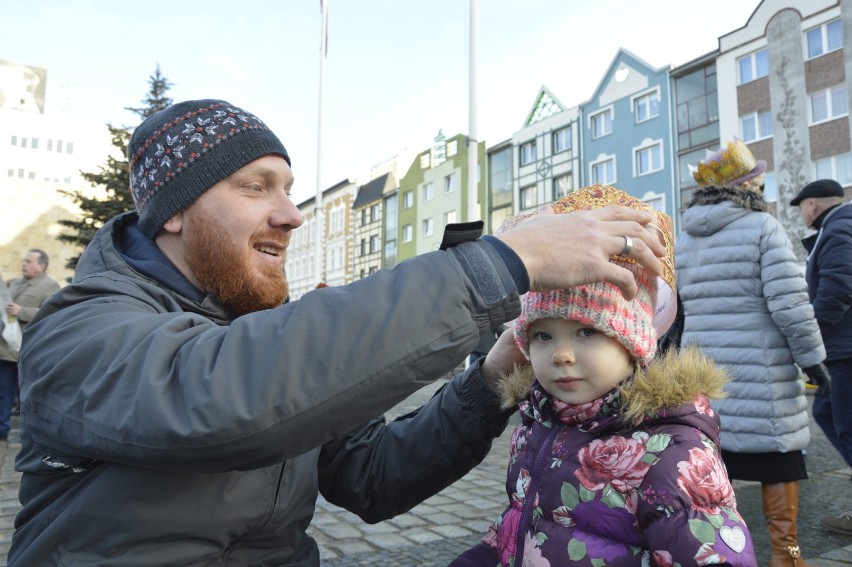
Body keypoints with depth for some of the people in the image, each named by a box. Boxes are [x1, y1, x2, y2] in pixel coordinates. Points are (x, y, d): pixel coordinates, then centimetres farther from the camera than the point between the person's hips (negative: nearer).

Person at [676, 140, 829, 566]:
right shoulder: (762, 227, -8)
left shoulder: (682, 240, 9)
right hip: (760, 370, -5)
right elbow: (789, 303, -14)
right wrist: (812, 357, -6)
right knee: (778, 454, 9)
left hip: (704, 370, 5)